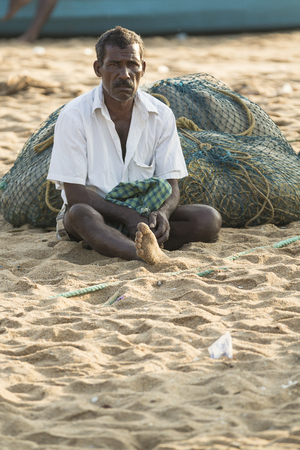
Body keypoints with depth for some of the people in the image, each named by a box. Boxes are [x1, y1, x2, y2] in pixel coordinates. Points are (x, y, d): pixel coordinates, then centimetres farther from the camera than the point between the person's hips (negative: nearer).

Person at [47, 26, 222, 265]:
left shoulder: (161, 115, 0)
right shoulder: (74, 116, -10)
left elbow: (171, 186, 0)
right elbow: (74, 193, -13)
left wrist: (162, 213, -25)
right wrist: (128, 216, -26)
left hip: (145, 216, 3)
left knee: (209, 219, -21)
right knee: (80, 214, -39)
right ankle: (146, 253, -65)